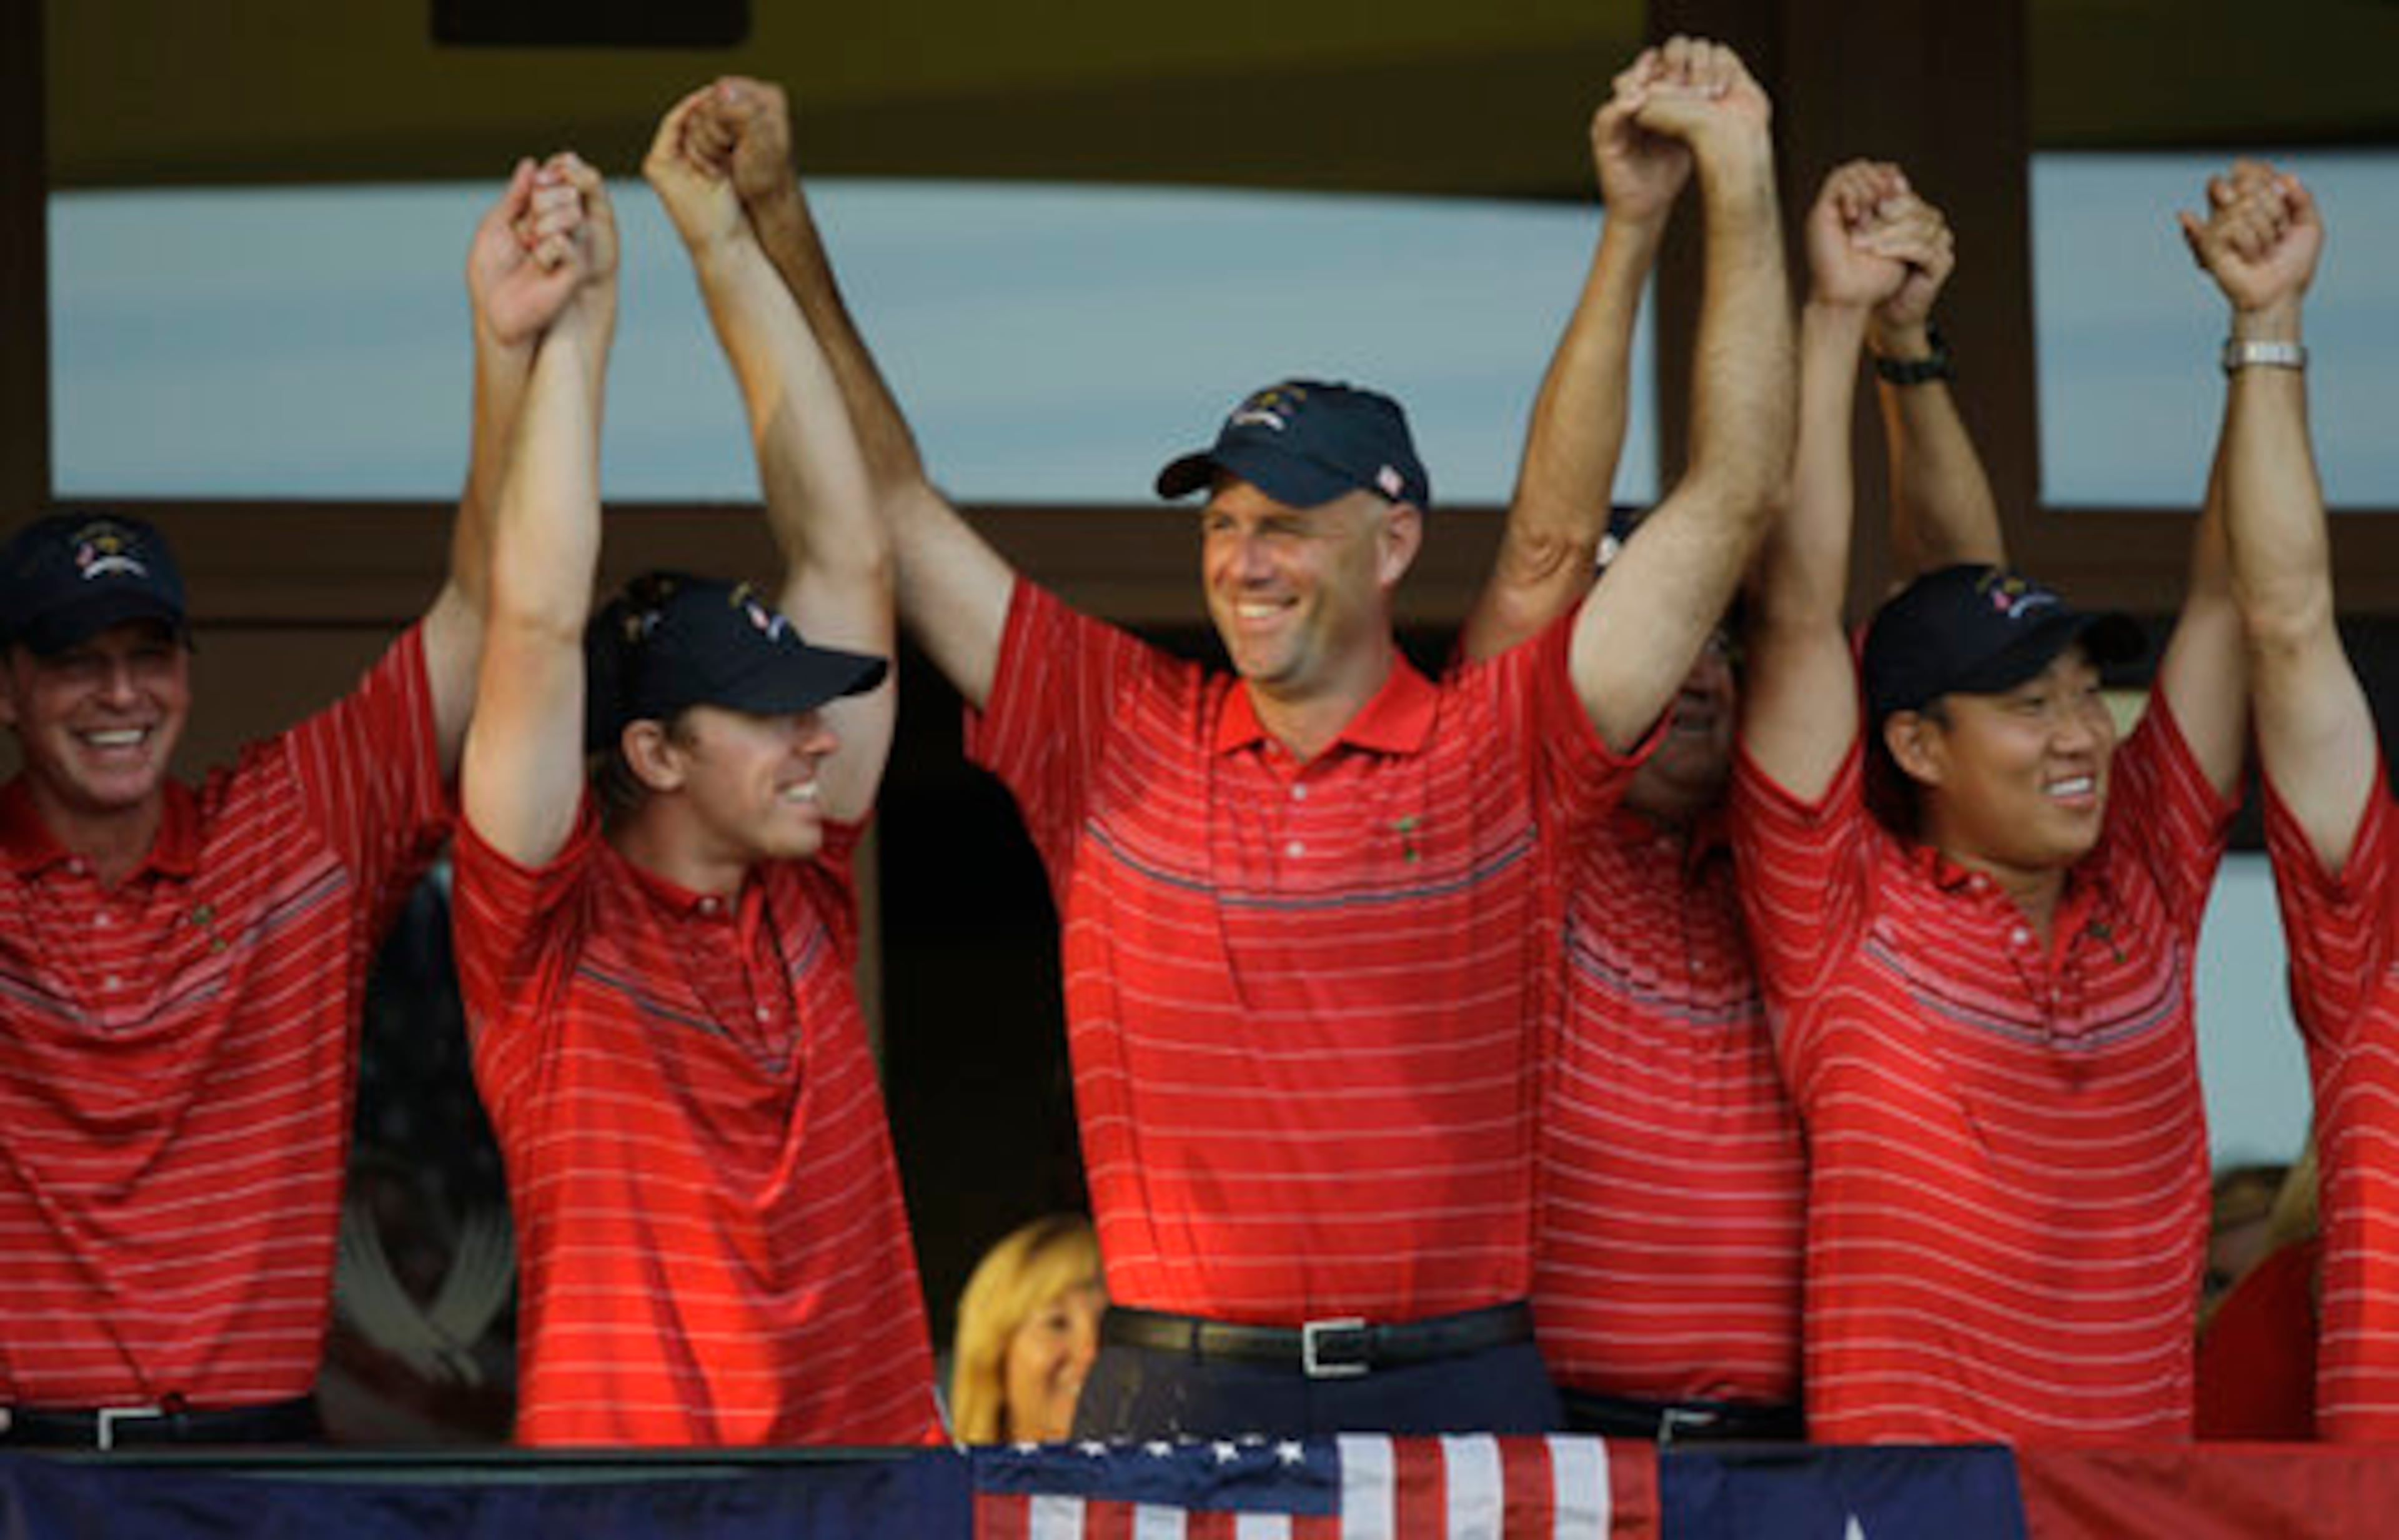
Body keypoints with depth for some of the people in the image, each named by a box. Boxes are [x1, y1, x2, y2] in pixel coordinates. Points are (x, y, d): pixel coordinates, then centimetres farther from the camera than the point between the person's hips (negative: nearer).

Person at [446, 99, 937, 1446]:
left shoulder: (802, 897, 9)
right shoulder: (558, 928, -3)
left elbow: (848, 557, 11)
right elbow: (538, 623, -13)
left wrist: (730, 245, 10)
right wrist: (579, 318, -9)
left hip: (875, 1439, 5)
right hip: (625, 1446, -5)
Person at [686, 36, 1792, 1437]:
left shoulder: (1504, 752, 5)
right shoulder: (1119, 736, 9)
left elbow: (1734, 497, 3)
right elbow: (888, 503, 12)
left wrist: (1742, 180, 0)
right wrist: (781, 228, 8)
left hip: (1461, 1386, 0)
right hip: (1181, 1398, 1)